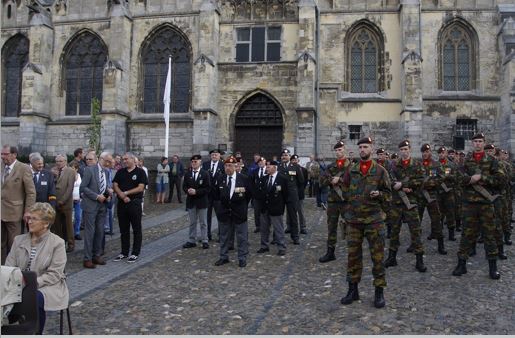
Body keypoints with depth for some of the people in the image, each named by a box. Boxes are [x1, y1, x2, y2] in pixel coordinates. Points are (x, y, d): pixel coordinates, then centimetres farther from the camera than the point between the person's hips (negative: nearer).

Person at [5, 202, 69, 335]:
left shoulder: (57, 243, -4)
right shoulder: (19, 240, 11)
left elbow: (54, 274, -10)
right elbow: (9, 266, 6)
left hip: (47, 287, -3)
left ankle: (36, 333, -10)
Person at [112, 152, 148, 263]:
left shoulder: (140, 172, -3)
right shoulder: (120, 172, 10)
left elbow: (140, 188, -11)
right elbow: (115, 186, 3)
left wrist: (126, 193, -12)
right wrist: (122, 196, -13)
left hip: (135, 203, -4)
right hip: (121, 203, 5)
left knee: (136, 229, 2)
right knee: (123, 229, 12)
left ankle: (135, 253, 10)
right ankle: (124, 252, 22)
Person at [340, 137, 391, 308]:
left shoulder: (380, 170, 1)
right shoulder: (351, 170, 8)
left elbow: (388, 193, 4)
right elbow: (344, 191, 15)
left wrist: (379, 194, -15)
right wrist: (351, 201, 2)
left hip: (374, 219, -2)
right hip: (353, 219, 3)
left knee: (377, 256, 1)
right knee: (353, 255, 9)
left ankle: (379, 291, 14)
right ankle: (353, 289, 21)